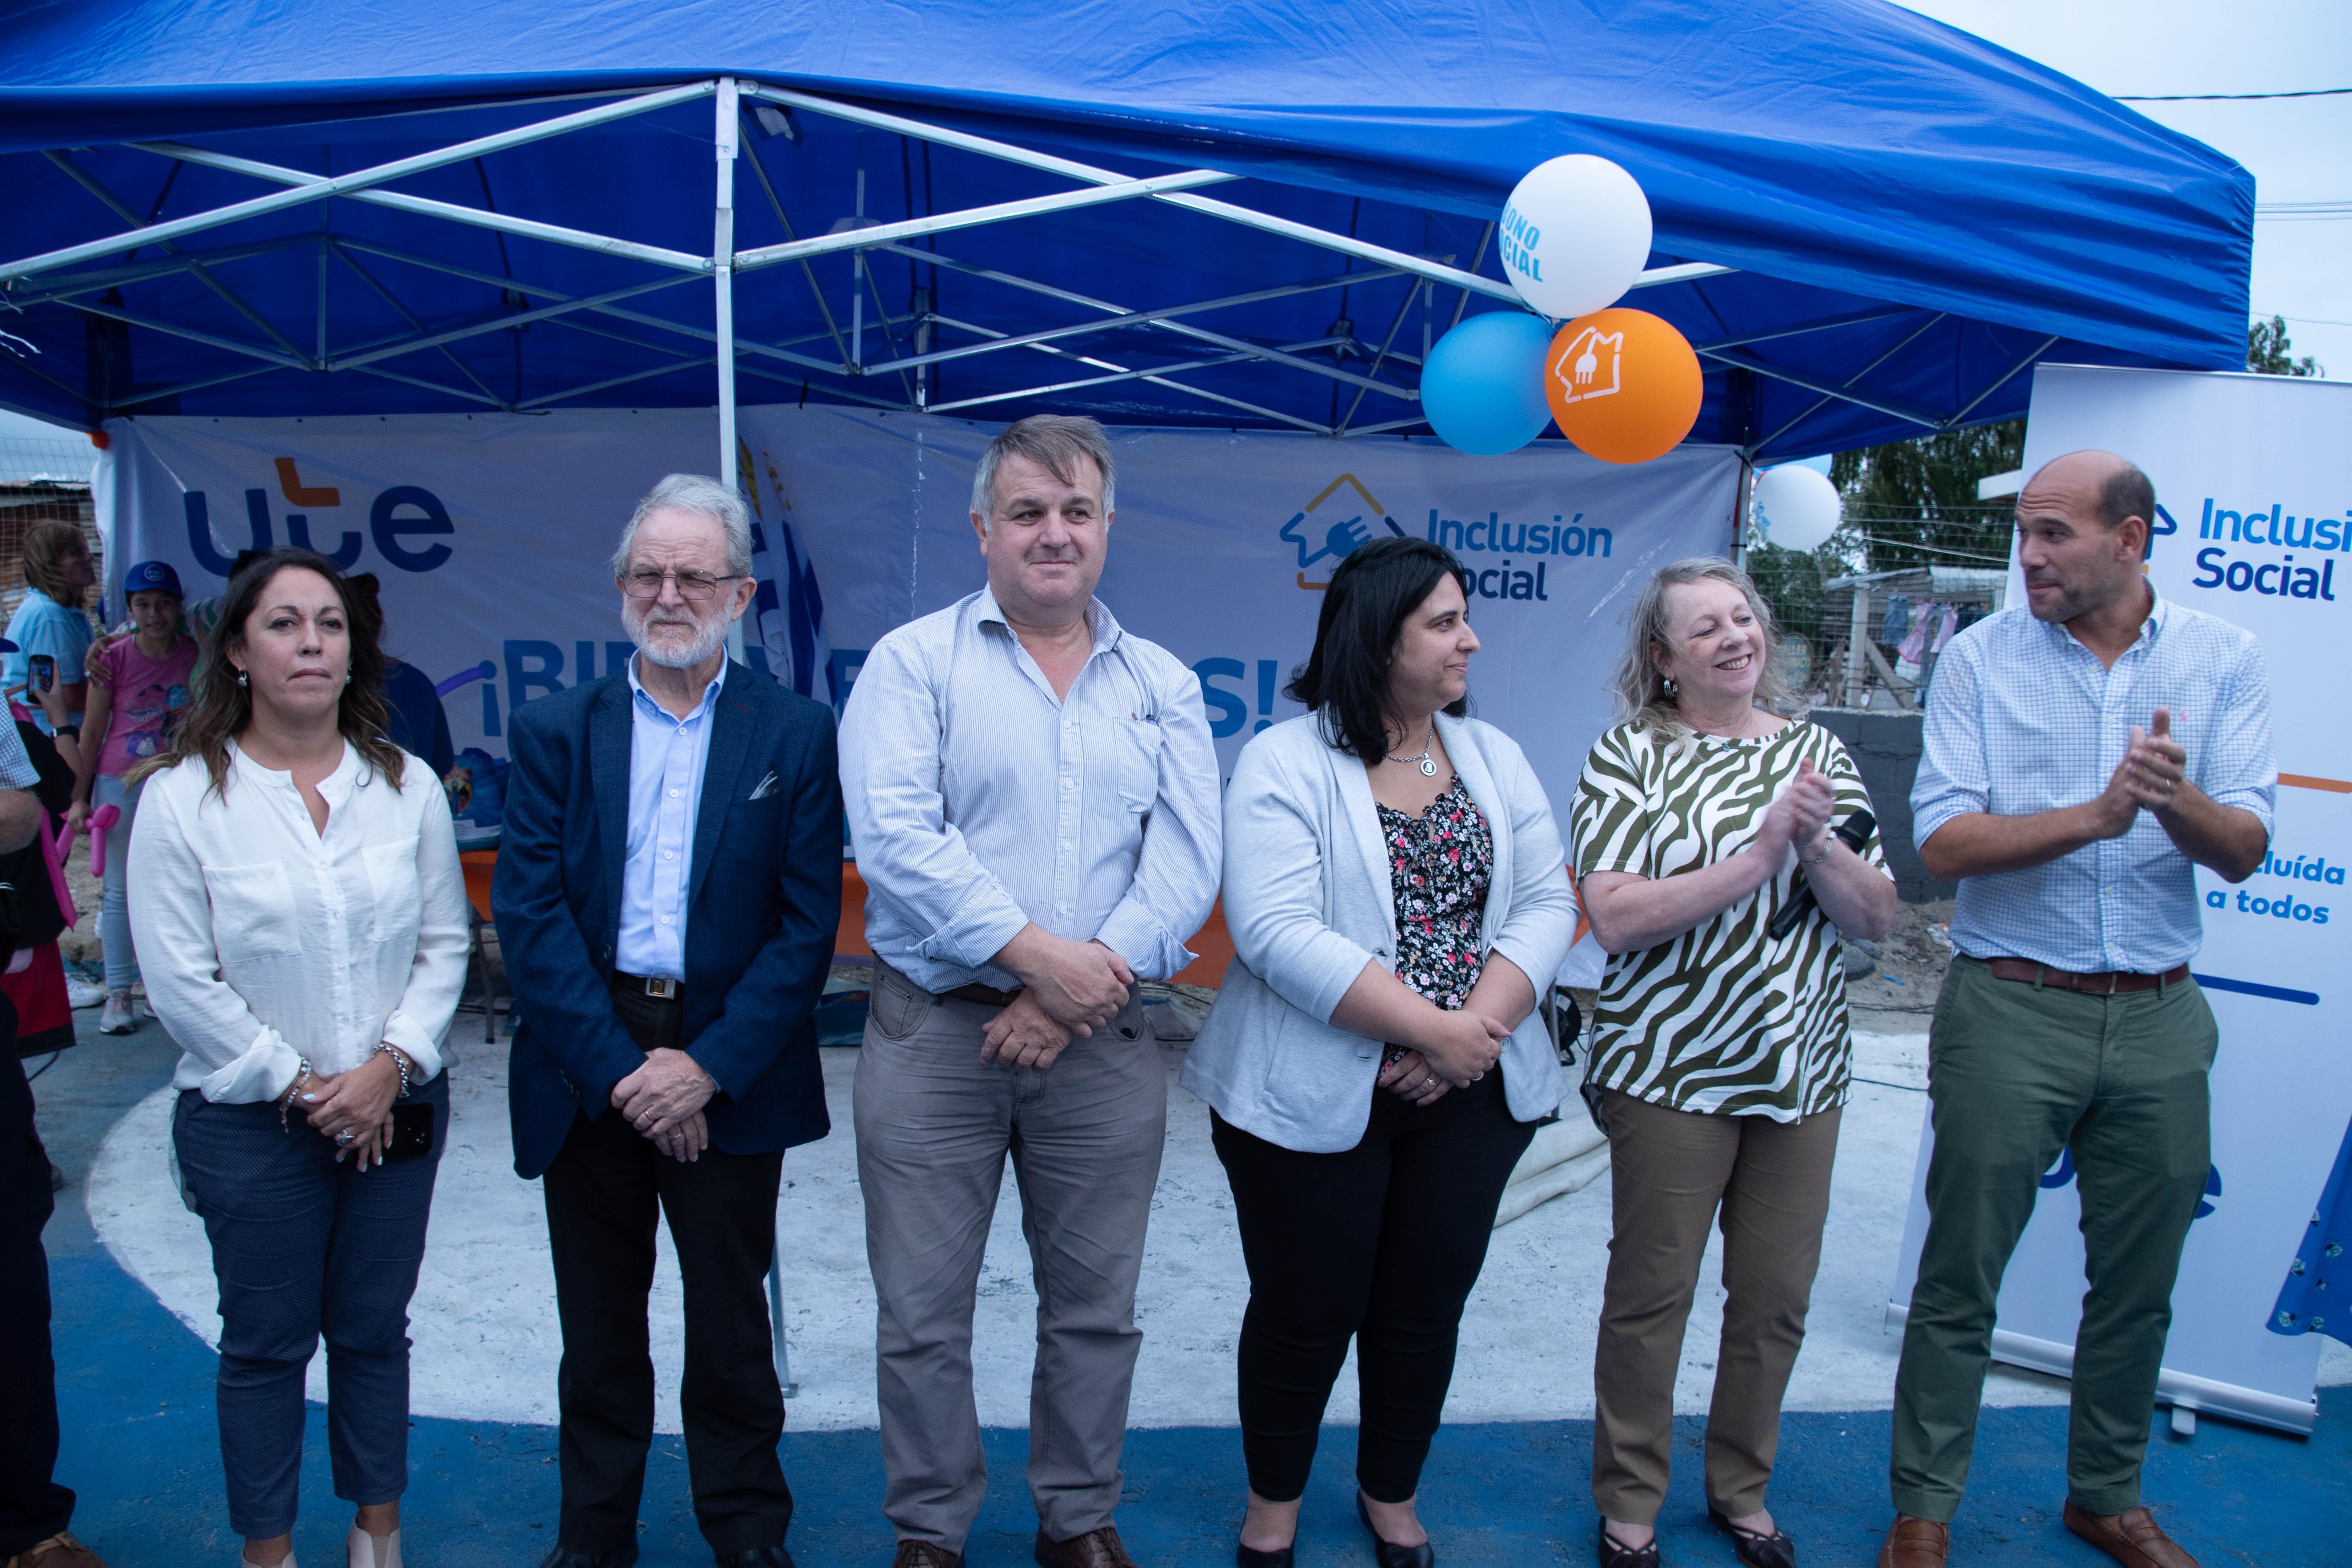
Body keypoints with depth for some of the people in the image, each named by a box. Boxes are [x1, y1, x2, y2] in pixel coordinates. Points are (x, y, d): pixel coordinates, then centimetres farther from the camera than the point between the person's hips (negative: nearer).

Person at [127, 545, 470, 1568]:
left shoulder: (408, 785, 1)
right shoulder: (181, 795, -7)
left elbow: (444, 945, 2)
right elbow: (179, 982, -9)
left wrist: (389, 1068, -10)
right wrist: (296, 1085, -10)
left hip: (395, 1111, 2)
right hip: (251, 1122, -2)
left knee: (374, 1330, 14)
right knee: (266, 1342, 11)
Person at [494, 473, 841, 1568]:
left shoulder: (797, 736, -1)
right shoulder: (552, 731, 2)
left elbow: (808, 924, -6)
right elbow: (528, 912, -6)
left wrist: (708, 1067, -14)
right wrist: (622, 1068, -13)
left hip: (730, 1076, -1)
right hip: (587, 1072, 1)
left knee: (731, 1323, 13)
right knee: (599, 1325, 15)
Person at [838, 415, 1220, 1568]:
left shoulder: (1163, 686, 8)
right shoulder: (914, 663, 0)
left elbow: (1185, 862, -3)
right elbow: (895, 835, -14)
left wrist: (1089, 982, -15)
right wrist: (1039, 954, -19)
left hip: (1102, 1044, 2)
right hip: (933, 1037, -2)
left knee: (1096, 1309, 13)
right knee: (923, 1314, 8)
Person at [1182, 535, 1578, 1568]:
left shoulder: (1494, 757, 7)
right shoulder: (1285, 764, -10)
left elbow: (1547, 902, 2)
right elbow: (1278, 932, -20)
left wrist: (1477, 1030, -14)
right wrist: (1435, 1029, -21)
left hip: (1474, 1094, 5)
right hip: (1316, 1097, -4)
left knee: (1427, 1307, 15)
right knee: (1307, 1313, 9)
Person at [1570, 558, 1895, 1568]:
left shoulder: (1816, 752, 7)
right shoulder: (1630, 757, -6)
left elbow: (1876, 917, 3)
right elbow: (1616, 917, -18)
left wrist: (1816, 844, -16)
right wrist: (1762, 852, -22)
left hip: (1802, 1070, 5)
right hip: (1671, 1069, -4)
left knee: (1776, 1297, 13)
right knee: (1651, 1295, 7)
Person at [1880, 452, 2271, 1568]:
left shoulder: (2222, 659, 2)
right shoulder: (1983, 657, -2)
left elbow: (2243, 853, -5)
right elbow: (1944, 842, -11)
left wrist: (2177, 801, -26)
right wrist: (2095, 816, -24)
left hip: (2158, 1017, 3)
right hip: (2010, 1010, -2)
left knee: (2139, 1283, 15)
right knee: (1959, 1279, 5)